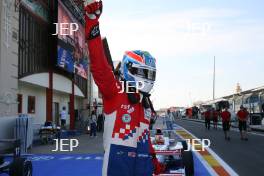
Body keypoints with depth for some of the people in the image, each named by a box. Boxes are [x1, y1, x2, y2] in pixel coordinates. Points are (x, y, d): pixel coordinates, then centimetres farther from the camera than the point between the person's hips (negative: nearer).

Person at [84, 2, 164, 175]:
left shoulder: (145, 102, 16)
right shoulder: (115, 91, -7)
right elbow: (99, 66, -22)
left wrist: (154, 159, 27)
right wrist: (92, 23, -30)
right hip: (118, 161, -7)